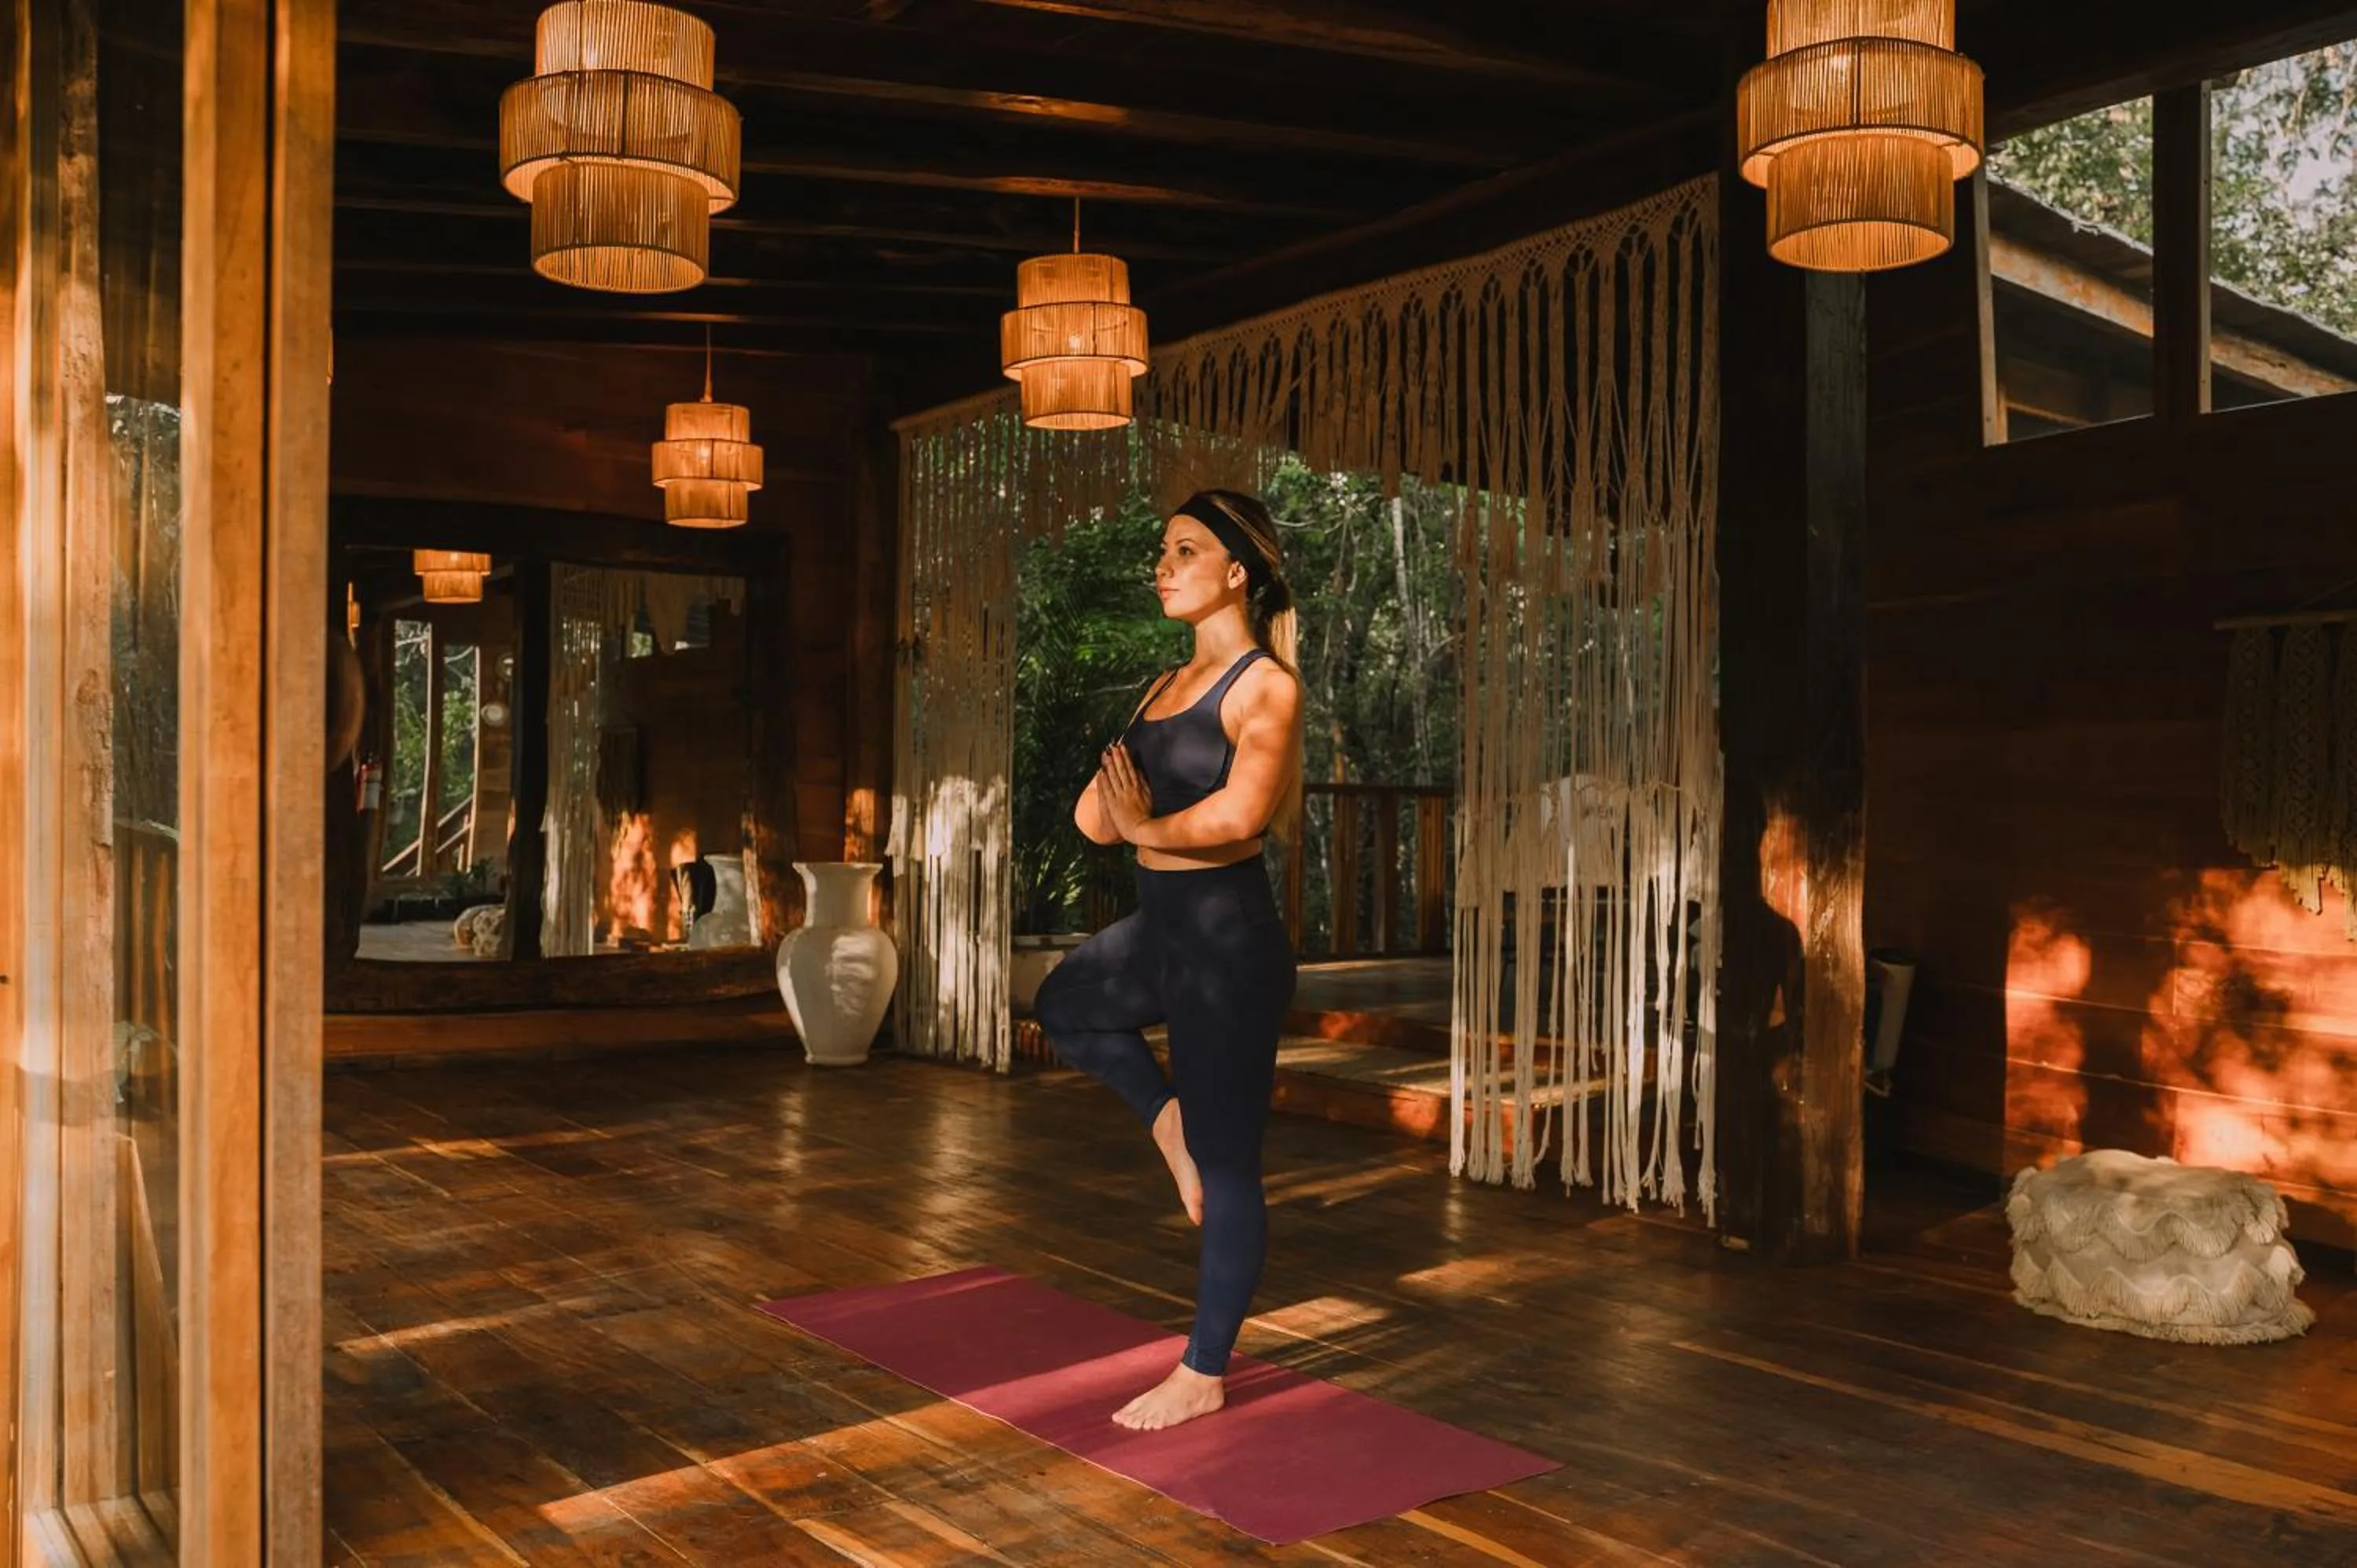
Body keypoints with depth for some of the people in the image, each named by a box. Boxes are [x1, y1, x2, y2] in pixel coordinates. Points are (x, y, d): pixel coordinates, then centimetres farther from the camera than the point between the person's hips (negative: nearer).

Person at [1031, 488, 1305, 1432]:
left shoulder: (1264, 684, -13)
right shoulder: (1170, 685, 11)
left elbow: (1238, 812, -30)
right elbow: (1094, 816, 9)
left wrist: (1148, 827, -15)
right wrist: (1116, 810, -11)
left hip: (1228, 939, -9)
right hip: (1162, 927, 9)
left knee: (1226, 1164, 2)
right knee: (1063, 1005, 32)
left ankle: (1205, 1377, 15)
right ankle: (1173, 1127, 29)